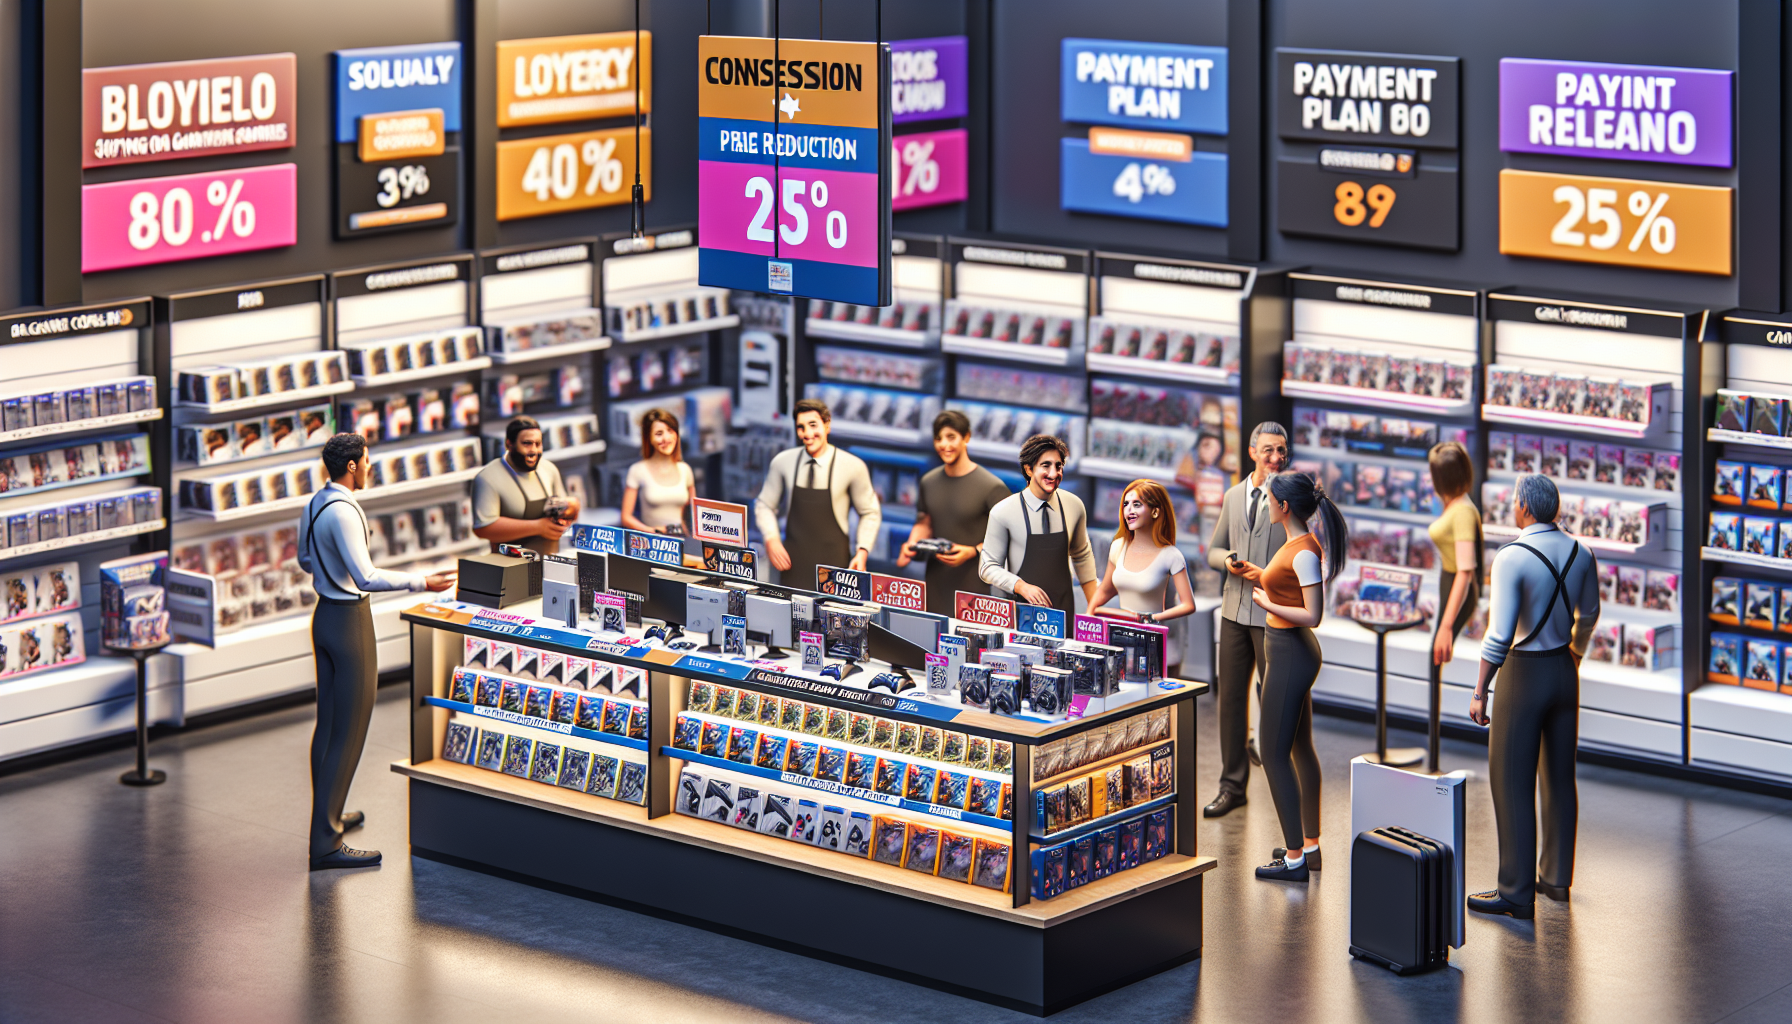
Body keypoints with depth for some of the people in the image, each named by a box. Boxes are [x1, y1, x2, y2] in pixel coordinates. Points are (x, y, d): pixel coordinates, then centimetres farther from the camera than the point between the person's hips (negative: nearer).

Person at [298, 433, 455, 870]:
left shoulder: (315, 503, 7)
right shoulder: (342, 512, -23)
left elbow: (304, 560, 21)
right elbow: (366, 577, -28)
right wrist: (422, 582, -25)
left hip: (325, 615, 10)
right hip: (350, 621, -10)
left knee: (328, 722, 19)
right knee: (349, 731, -5)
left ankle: (328, 815, 32)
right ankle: (325, 843, -5)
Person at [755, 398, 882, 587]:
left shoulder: (852, 466, -2)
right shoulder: (782, 462, 4)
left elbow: (870, 513, 8)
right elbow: (764, 506, 15)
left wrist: (862, 551, -5)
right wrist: (771, 540, -1)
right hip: (794, 564, 2)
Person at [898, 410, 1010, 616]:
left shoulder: (992, 488, -9)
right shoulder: (929, 482, 10)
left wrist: (972, 552, -20)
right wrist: (912, 545, 4)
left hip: (974, 586, -5)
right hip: (935, 582, 5)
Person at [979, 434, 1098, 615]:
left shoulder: (1074, 506, 4)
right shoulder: (1003, 512, -6)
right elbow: (988, 567, -3)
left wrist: (1094, 606, 12)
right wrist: (1022, 586, -20)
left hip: (1063, 609, 2)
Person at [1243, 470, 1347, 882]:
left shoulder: (1304, 552, -22)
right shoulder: (1298, 544, 7)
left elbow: (1313, 615, -24)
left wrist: (1267, 604, -16)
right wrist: (1259, 575, 20)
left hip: (1290, 657, -10)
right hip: (1292, 653, 11)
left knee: (1275, 753, -5)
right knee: (1300, 748, 17)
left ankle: (1295, 857, -2)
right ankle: (1309, 844, 26)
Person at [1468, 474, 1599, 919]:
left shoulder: (1512, 557, -20)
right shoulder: (1580, 553, 1)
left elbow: (1499, 635, -22)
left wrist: (1480, 692, -14)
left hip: (1524, 673, -7)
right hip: (1565, 671, 7)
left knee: (1511, 783, 0)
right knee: (1559, 778, 16)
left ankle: (1517, 894, 2)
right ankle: (1557, 878, 26)